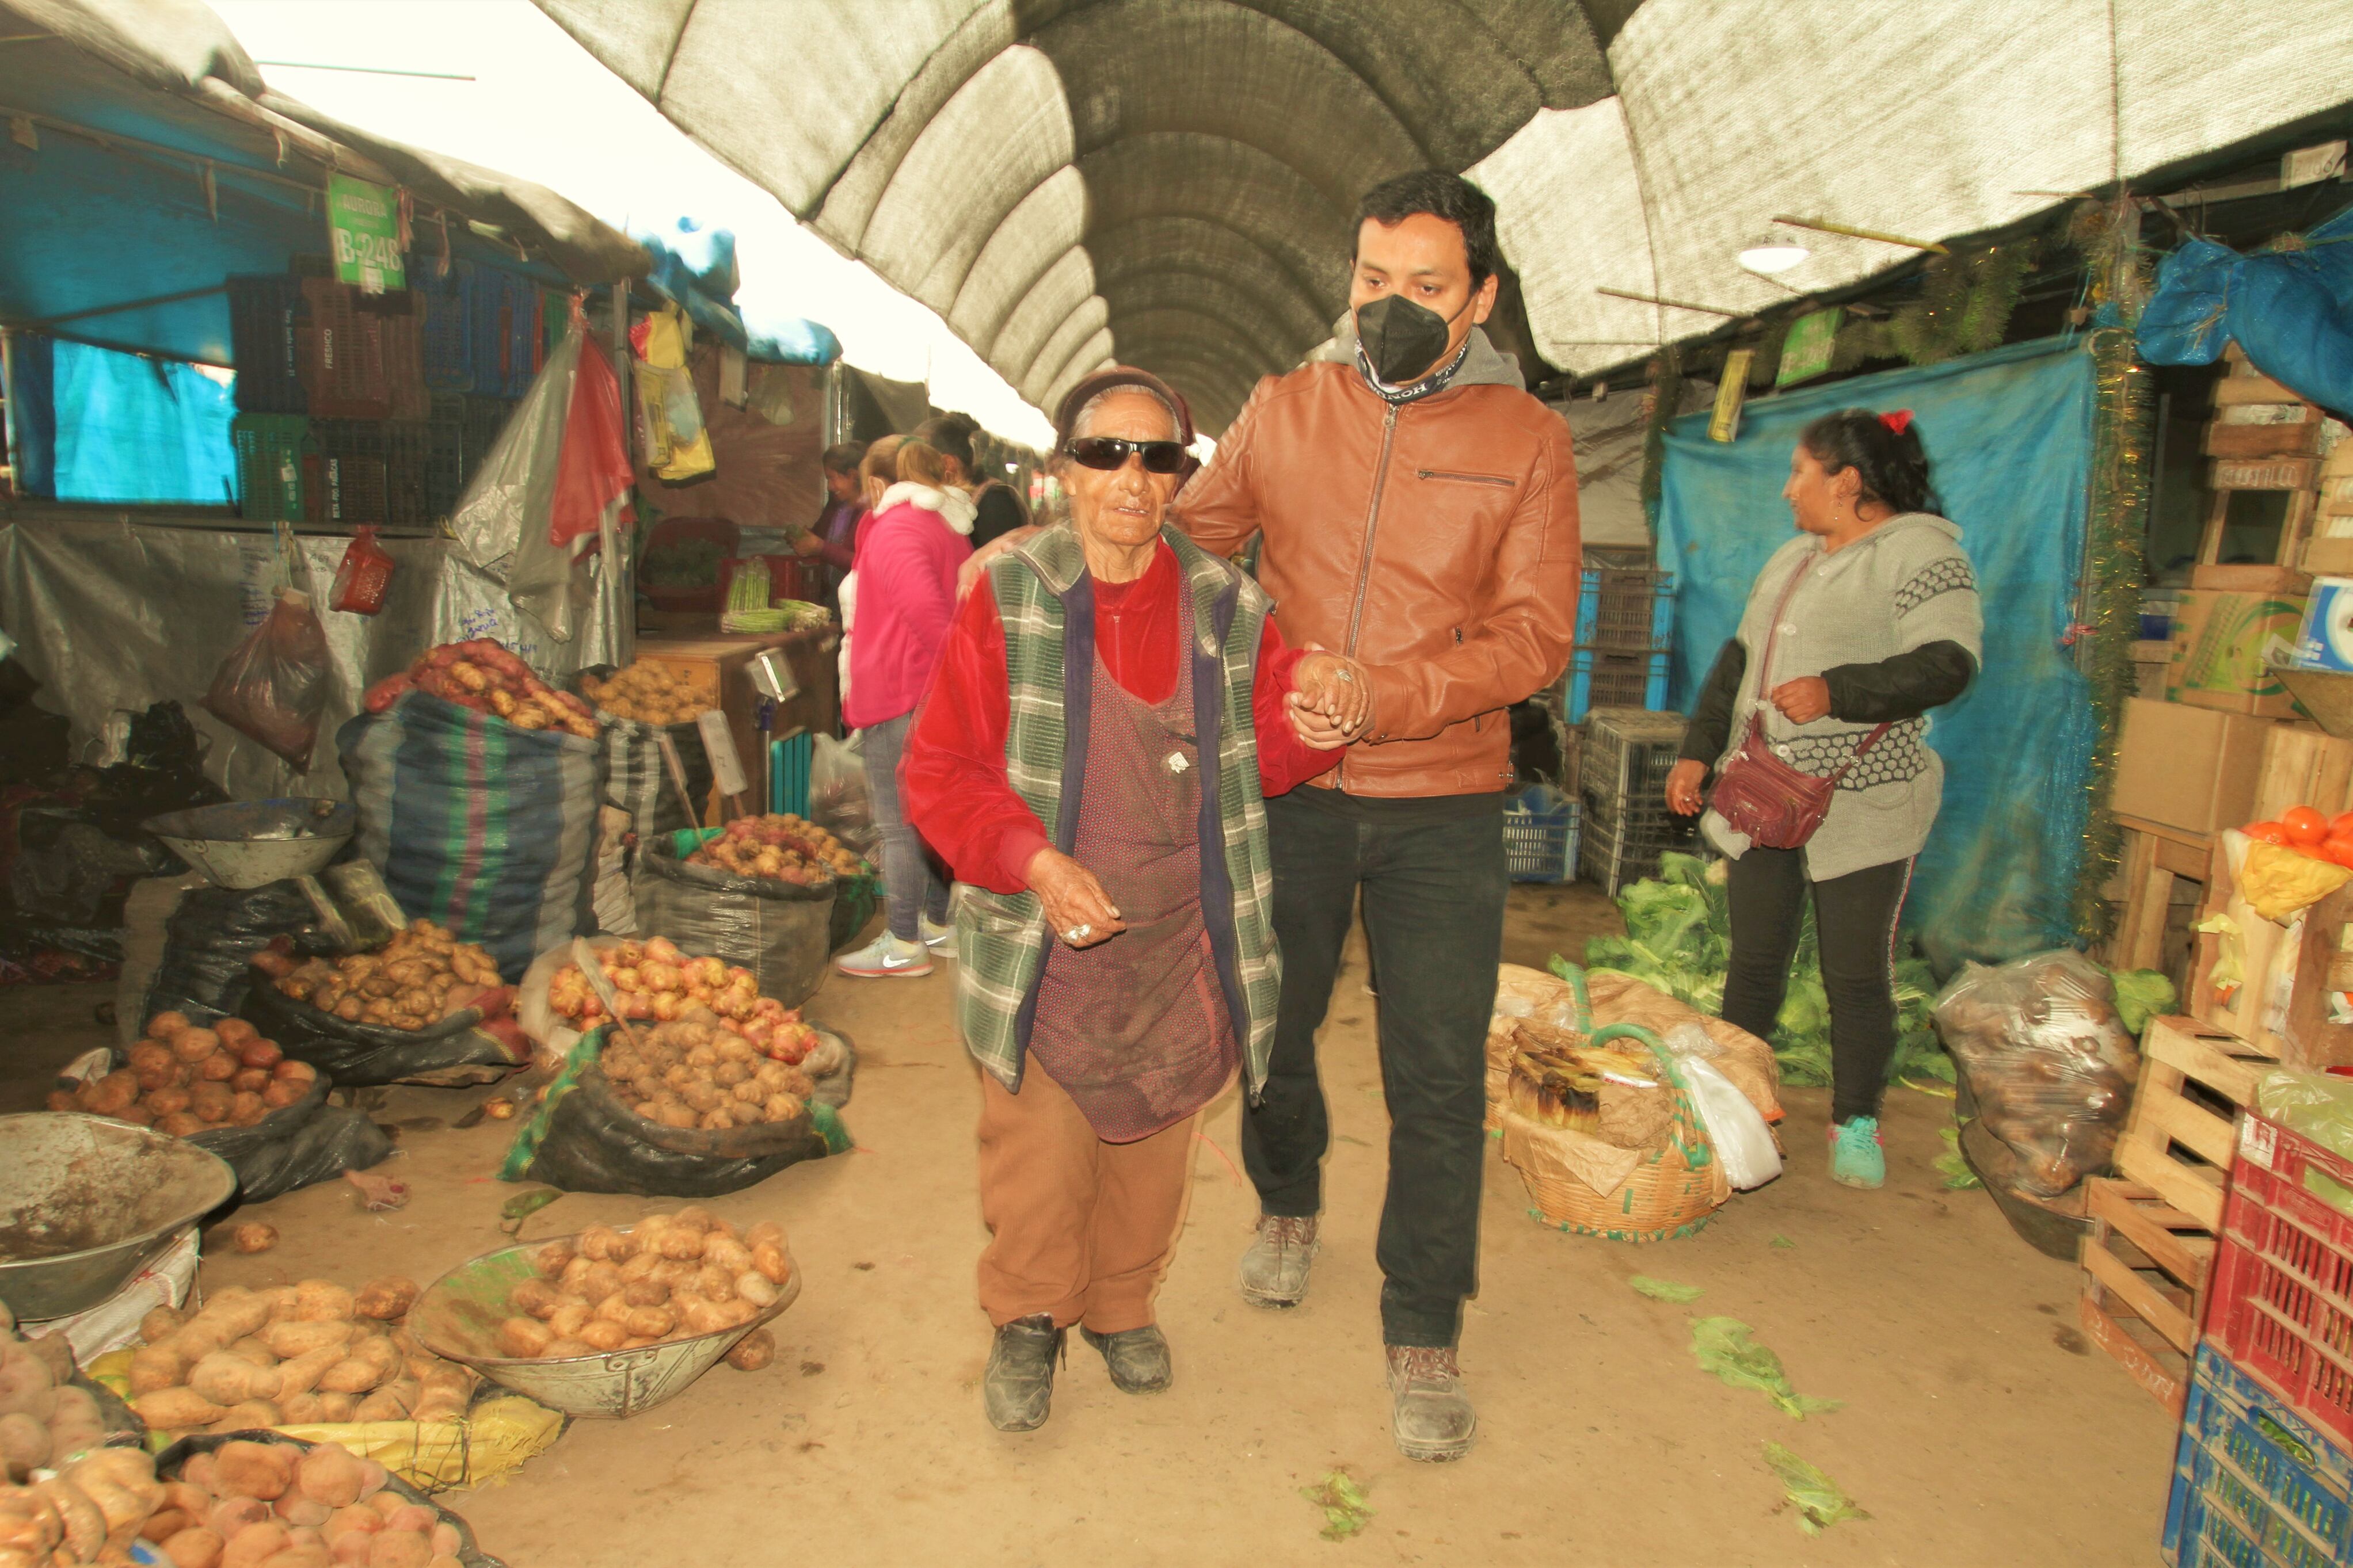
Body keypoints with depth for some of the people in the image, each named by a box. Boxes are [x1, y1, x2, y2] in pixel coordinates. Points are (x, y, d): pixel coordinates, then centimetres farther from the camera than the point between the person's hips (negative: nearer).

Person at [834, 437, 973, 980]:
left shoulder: (895, 528, -14)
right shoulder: (951, 527, 15)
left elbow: (923, 608, -28)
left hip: (898, 696, -9)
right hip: (937, 694, 9)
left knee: (897, 824, -3)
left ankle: (904, 945, 3)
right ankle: (938, 923, 27)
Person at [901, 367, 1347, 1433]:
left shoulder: (1227, 607, 0)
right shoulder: (1007, 598, -8)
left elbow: (1265, 758, 7)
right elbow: (939, 771, -7)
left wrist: (1308, 711, -17)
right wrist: (1035, 862, -22)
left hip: (1177, 946, 3)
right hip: (1041, 945, -2)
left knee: (1151, 1141, 15)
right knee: (1037, 1146, 3)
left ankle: (1122, 1306, 42)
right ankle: (1028, 1318, 32)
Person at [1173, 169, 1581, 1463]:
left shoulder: (1526, 439, -2)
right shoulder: (1281, 410, 3)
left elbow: (1535, 634, -9)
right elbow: (1192, 541, 15)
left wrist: (1383, 697, -22)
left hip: (1441, 804, -1)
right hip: (1288, 789, 2)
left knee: (1438, 1078, 1)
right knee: (1272, 1027, 16)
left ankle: (1422, 1334, 20)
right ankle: (1286, 1205, 46)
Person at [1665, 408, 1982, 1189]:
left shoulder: (1922, 555, -7)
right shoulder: (1791, 559, 18)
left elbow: (1948, 663, -18)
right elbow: (1737, 661, 21)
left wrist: (1838, 691, -29)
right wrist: (1698, 752, 15)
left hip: (1860, 806, -6)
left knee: (1857, 972, 2)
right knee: (1754, 961, 11)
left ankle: (1856, 1123, 17)